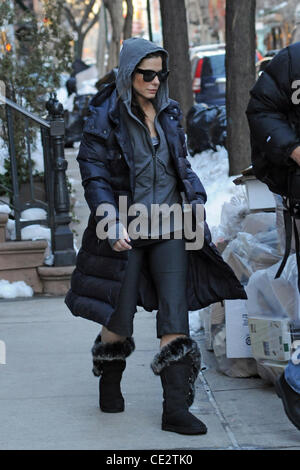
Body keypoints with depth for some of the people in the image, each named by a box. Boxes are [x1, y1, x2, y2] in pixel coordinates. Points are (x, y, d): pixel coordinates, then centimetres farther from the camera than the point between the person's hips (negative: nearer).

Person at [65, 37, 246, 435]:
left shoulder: (168, 112, 9)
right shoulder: (105, 117, -7)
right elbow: (94, 174, -9)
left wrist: (195, 198, 6)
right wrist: (112, 223, -18)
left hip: (169, 228, 4)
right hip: (126, 230, -4)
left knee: (175, 315, -6)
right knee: (120, 317, 4)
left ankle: (176, 409, -5)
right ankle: (109, 384, 34)